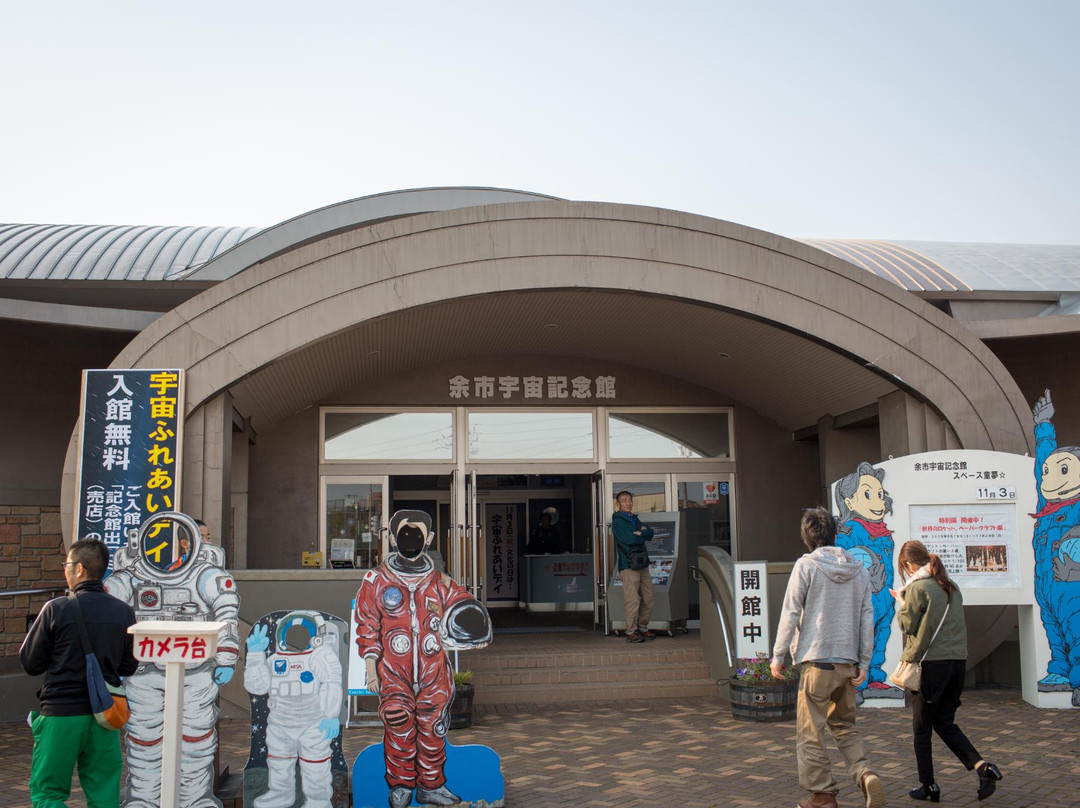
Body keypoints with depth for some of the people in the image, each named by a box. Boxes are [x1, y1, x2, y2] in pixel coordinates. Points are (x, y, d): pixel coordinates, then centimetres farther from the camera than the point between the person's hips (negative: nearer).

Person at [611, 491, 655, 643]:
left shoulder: (635, 519, 20)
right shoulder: (617, 521, -3)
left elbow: (650, 533, 7)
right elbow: (629, 539, -15)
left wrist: (639, 533, -11)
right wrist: (643, 536, 1)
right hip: (628, 565, -8)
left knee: (648, 600, 8)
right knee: (632, 601, -9)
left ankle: (643, 629, 19)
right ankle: (631, 632, -2)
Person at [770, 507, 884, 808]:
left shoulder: (806, 565, -7)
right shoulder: (859, 569, 8)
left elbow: (790, 614, -8)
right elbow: (867, 618, 6)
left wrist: (778, 655, -1)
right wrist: (864, 663, 10)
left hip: (816, 660, -5)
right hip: (848, 661, 5)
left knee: (810, 731, 5)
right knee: (844, 726, 20)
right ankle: (865, 774, -1)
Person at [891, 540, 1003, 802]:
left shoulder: (917, 588, -11)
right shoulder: (951, 587, 12)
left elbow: (908, 625, -7)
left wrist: (901, 602, 7)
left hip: (931, 663, -7)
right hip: (958, 662, 7)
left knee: (922, 729, 7)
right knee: (945, 723, 17)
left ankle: (928, 786, 12)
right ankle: (981, 766, -1)